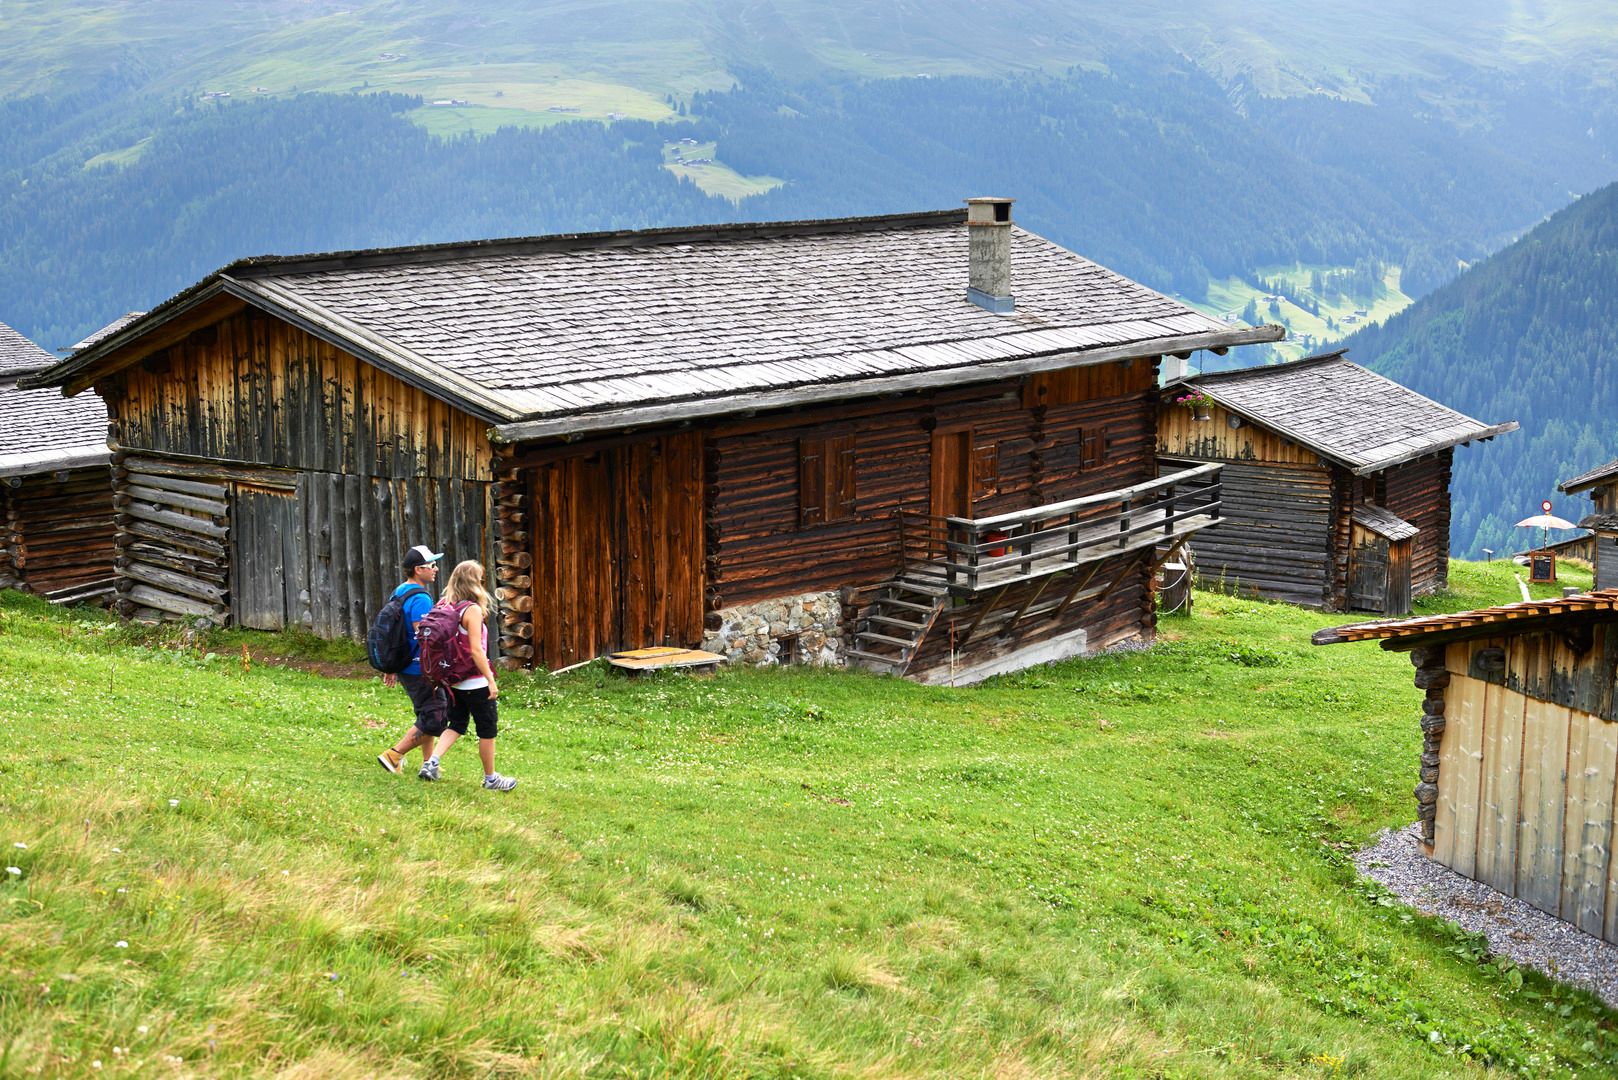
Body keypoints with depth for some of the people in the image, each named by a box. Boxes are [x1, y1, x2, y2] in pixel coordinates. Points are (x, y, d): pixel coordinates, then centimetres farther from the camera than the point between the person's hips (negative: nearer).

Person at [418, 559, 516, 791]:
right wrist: (491, 680, -17)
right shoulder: (473, 610, -18)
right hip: (475, 682, -7)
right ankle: (490, 778, 18)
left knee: (456, 724, 18)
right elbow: (476, 650, -22)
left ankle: (432, 761, -1)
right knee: (488, 730, 8)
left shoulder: (447, 607, 3)